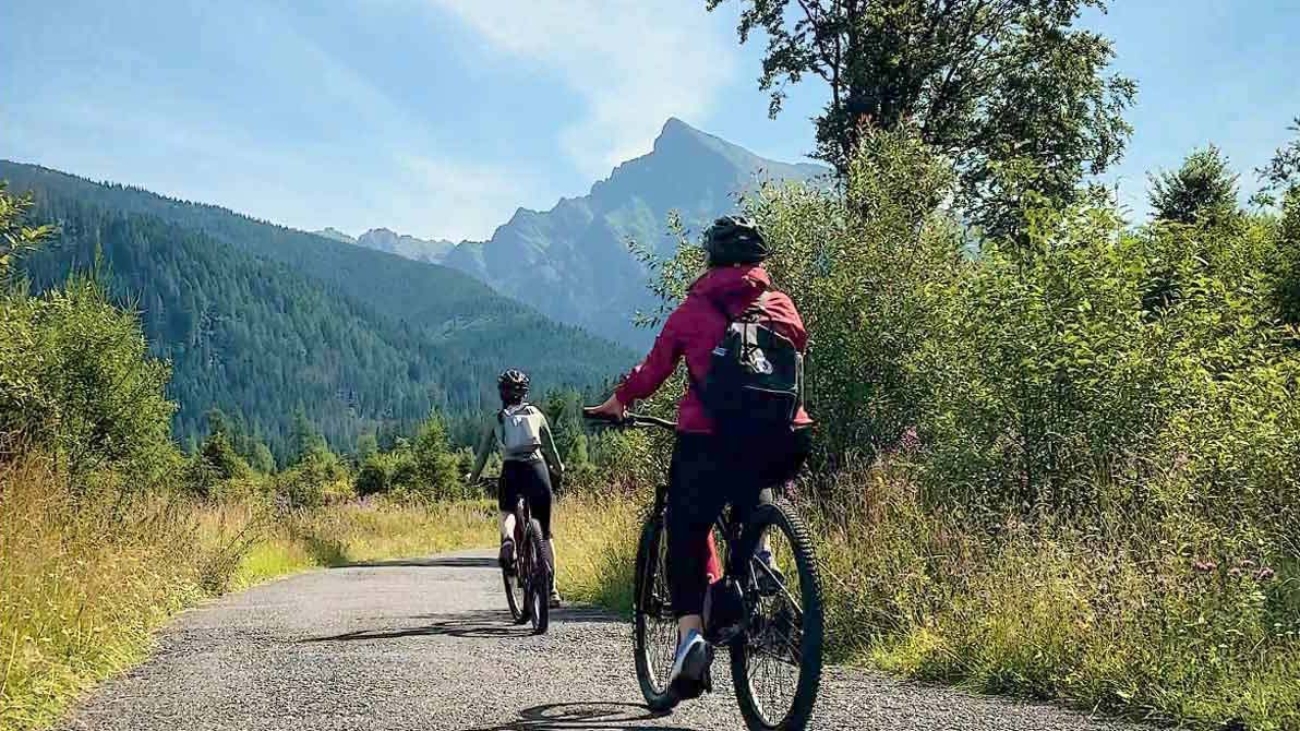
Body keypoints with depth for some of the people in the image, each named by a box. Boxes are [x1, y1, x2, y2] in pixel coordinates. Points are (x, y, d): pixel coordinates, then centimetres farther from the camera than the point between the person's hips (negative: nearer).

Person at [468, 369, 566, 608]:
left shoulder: (495, 420, 15)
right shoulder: (536, 414, 17)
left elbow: (482, 453, 17)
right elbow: (549, 447, 24)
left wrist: (474, 477, 33)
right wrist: (558, 468, 41)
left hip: (511, 471, -1)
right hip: (537, 469, 1)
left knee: (507, 512, 26)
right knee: (545, 532, 11)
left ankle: (507, 538, -12)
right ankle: (552, 589, 6)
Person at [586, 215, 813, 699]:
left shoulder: (693, 309, 8)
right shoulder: (782, 307, 13)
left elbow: (654, 368, 14)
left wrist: (616, 403, 31)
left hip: (710, 441, -3)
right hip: (783, 444, 3)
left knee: (686, 536, 10)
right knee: (750, 481, 37)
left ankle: (690, 631, -10)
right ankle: (758, 549, 14)